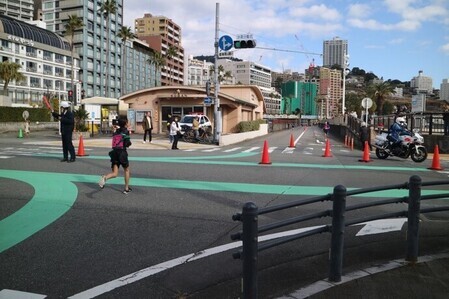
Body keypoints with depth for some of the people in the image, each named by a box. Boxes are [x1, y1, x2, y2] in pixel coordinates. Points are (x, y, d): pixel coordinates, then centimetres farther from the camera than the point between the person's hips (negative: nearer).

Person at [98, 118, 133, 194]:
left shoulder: (115, 132, 14)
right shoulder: (125, 131, -4)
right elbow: (127, 144, -13)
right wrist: (129, 142, 11)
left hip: (114, 153, 4)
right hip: (122, 153, -4)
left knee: (114, 174, 3)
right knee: (126, 170, 18)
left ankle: (105, 177, -29)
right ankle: (126, 188, 21)